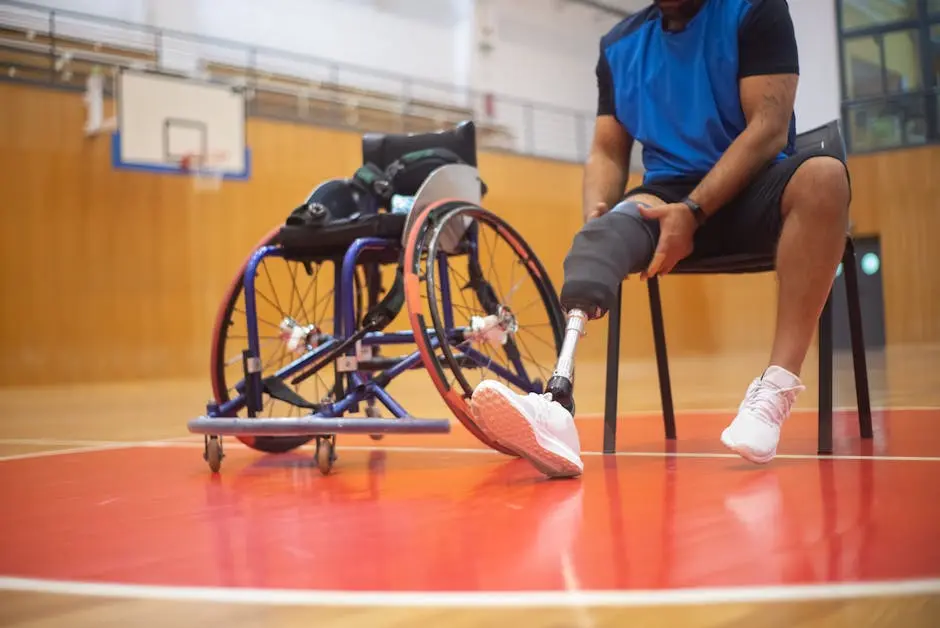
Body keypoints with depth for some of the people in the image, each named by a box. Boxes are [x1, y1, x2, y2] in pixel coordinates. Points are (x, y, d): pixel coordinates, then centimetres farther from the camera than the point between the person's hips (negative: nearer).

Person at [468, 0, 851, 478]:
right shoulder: (619, 44, 12)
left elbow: (770, 125, -10)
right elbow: (607, 151, 10)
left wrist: (694, 211, -22)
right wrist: (596, 213, -13)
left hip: (749, 192, -2)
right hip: (668, 199, 2)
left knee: (823, 174, -34)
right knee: (606, 228, -30)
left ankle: (775, 391, -36)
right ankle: (557, 403, -55)